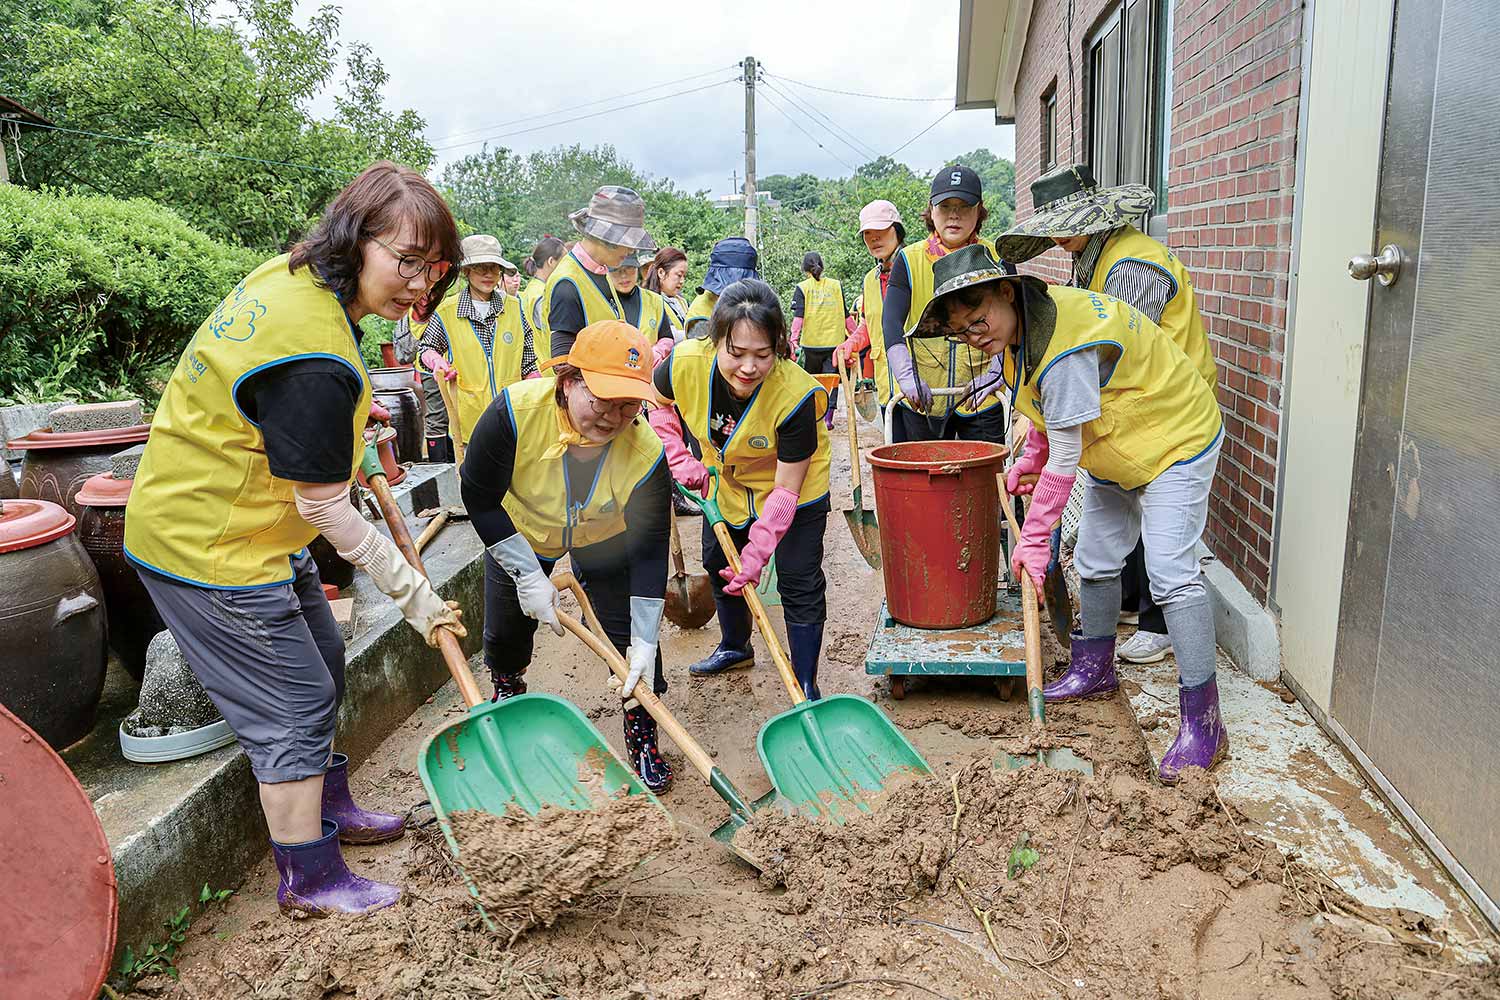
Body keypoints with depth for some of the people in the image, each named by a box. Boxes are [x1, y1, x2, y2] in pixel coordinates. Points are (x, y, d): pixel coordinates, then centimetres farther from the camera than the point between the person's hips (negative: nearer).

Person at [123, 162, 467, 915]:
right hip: (213, 550, -10)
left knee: (321, 669, 22)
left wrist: (351, 435, 19)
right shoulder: (314, 363, -32)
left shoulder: (293, 274, -2)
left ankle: (329, 808, 41)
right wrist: (413, 594, -17)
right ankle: (310, 881, 17)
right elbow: (327, 511, -24)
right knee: (293, 704, 1)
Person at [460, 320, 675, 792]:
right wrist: (528, 574, -24)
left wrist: (644, 642, -29)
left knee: (630, 631, -10)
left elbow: (648, 552, -27)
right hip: (520, 528, 1)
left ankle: (641, 734, 14)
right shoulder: (516, 410, -38)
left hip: (603, 539, 0)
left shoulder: (645, 453, -35)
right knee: (507, 626, 13)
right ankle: (507, 691, 48)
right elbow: (480, 496, -23)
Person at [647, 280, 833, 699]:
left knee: (799, 582, -5)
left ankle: (805, 686, 12)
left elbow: (786, 490, -30)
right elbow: (656, 402, -5)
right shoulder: (685, 363, -31)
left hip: (795, 485, -4)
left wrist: (757, 551, -35)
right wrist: (678, 458, -17)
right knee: (720, 564, 19)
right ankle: (735, 647, 46)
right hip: (726, 478, 5)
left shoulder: (797, 394, -39)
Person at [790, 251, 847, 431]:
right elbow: (845, 315, 9)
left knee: (812, 378, 14)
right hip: (834, 340, 1)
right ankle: (828, 416, -9)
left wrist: (794, 337, -12)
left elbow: (798, 315, -9)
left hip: (811, 342, 0)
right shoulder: (836, 285, 6)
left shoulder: (802, 287, 1)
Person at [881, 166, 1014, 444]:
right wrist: (907, 376, -27)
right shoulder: (909, 259, 1)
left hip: (982, 401, 0)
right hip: (921, 401, 0)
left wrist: (994, 374, -24)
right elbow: (891, 322, -11)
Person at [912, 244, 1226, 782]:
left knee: (1171, 574, -17)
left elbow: (1064, 460, -30)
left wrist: (1034, 538, -24)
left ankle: (1202, 722, -10)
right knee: (1095, 561, 14)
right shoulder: (1019, 329, -6)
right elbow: (1051, 410, 12)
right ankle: (1094, 670, 34)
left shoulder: (1065, 350, -35)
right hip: (1117, 450, 10)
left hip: (1174, 441, -10)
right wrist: (1028, 462, 6)